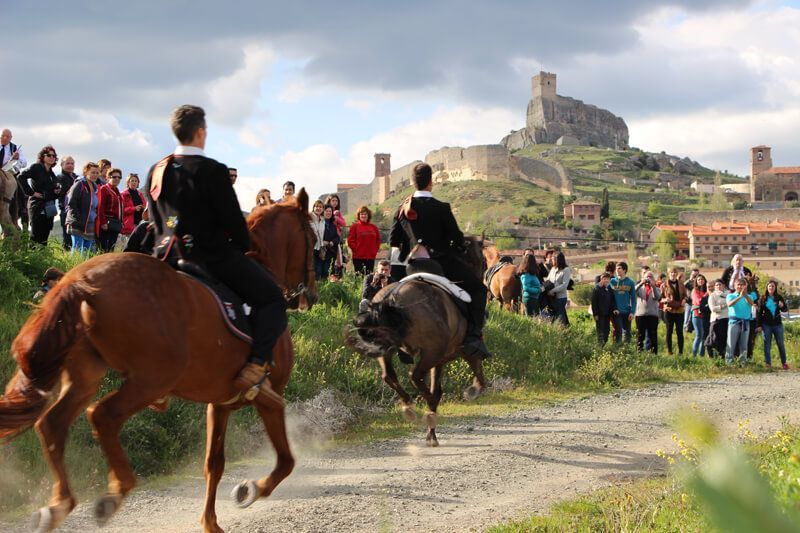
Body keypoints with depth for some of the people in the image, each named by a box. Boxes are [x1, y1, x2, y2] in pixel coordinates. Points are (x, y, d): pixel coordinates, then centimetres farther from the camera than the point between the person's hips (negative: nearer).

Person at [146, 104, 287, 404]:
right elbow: (233, 220, -12)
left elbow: (155, 221, 15)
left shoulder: (156, 171, 7)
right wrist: (244, 247, 7)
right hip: (214, 256, -7)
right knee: (272, 299, -1)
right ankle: (256, 367, -19)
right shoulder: (213, 171, -14)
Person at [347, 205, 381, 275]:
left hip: (371, 257, 4)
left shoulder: (374, 227, 12)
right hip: (358, 257, -4)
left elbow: (378, 240, 15)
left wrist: (375, 250, 4)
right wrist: (356, 250, -9)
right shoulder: (355, 226, 0)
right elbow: (350, 240, -4)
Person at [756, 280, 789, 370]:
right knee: (767, 344, 3)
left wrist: (782, 306, -17)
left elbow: (785, 309, 7)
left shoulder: (779, 297, 4)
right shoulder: (763, 298, 2)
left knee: (781, 344, 4)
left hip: (777, 324, 1)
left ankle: (784, 363, 11)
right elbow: (759, 312, 1)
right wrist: (758, 325, -4)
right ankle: (768, 363, 8)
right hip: (766, 324, -1)